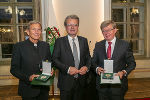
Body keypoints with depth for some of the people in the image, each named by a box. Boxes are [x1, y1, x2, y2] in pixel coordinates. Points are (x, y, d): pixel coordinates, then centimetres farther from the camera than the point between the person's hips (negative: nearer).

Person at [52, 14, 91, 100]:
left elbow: (88, 57, 11)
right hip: (66, 82, -3)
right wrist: (68, 69, -17)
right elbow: (55, 59, -6)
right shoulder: (59, 41, -1)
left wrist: (86, 67, -9)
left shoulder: (84, 40, 8)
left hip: (81, 81, 3)